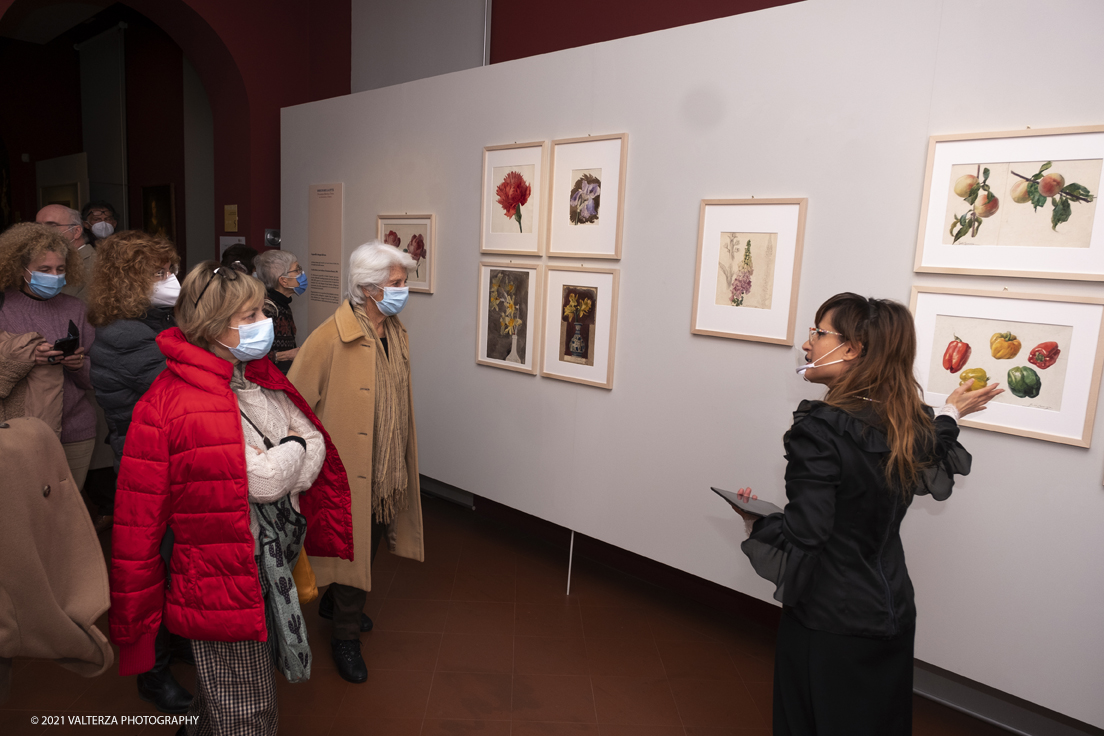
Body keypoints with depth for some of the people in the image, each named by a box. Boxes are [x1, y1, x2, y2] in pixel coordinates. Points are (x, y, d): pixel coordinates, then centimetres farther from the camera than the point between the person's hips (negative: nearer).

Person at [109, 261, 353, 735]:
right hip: (222, 585, -7)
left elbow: (316, 444, 3)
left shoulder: (258, 377, 4)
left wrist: (278, 462, -17)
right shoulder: (167, 406, -22)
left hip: (275, 567, 8)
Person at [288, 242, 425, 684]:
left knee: (370, 542, 23)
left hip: (387, 466, 8)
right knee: (351, 550, 6)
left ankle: (334, 604, 49)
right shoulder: (330, 339, -21)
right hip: (349, 467, -7)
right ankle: (346, 636, 29)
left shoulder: (396, 333, 3)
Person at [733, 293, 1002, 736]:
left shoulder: (819, 429, -26)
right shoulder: (909, 421, -3)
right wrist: (950, 416, 32)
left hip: (828, 625, -7)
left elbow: (802, 537, -27)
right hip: (893, 613, 7)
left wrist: (756, 518, -8)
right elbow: (931, 472, 19)